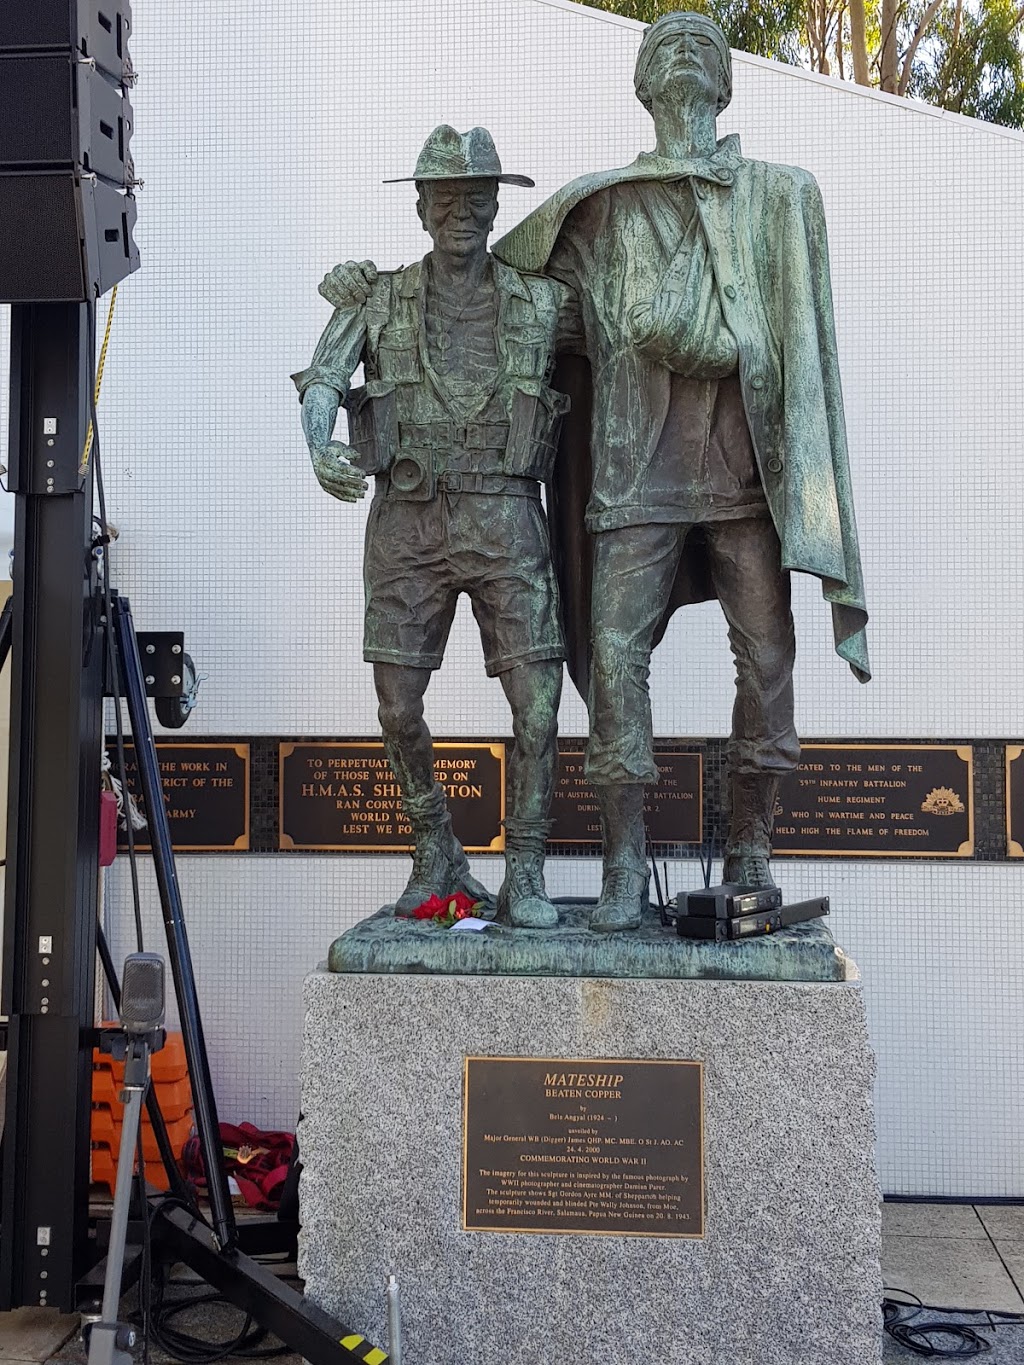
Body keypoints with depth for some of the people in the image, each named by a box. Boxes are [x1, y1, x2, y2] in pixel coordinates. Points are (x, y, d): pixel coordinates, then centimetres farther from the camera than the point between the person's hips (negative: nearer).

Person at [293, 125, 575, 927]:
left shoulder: (543, 302, 9)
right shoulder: (379, 299, 8)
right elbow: (322, 381, -6)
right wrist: (320, 446, -26)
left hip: (505, 521, 0)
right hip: (405, 521, 1)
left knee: (537, 704, -9)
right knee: (399, 707, 2)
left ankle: (525, 879, 5)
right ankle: (438, 861, 23)